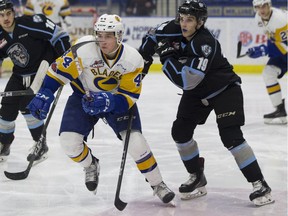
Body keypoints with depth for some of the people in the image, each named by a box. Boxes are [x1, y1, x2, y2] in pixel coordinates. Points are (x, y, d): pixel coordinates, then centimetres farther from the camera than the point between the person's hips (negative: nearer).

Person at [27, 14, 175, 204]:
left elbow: (129, 97, -22)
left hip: (117, 98, -1)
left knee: (135, 142, -17)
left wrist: (109, 101, -41)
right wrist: (45, 94, -28)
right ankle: (91, 165, 22)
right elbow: (60, 70, -18)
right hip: (84, 95, 1)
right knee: (69, 142, -14)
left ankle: (157, 184, 4)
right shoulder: (84, 49, -28)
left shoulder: (132, 59, -25)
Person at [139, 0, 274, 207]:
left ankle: (260, 184, -11)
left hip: (225, 89, -8)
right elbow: (155, 37, 13)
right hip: (197, 92, 8)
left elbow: (187, 80, -37)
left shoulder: (205, 42, -33)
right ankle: (197, 178, 21)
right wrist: (143, 53, -3)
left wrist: (167, 56, -32)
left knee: (231, 136, -19)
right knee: (180, 131, 1)